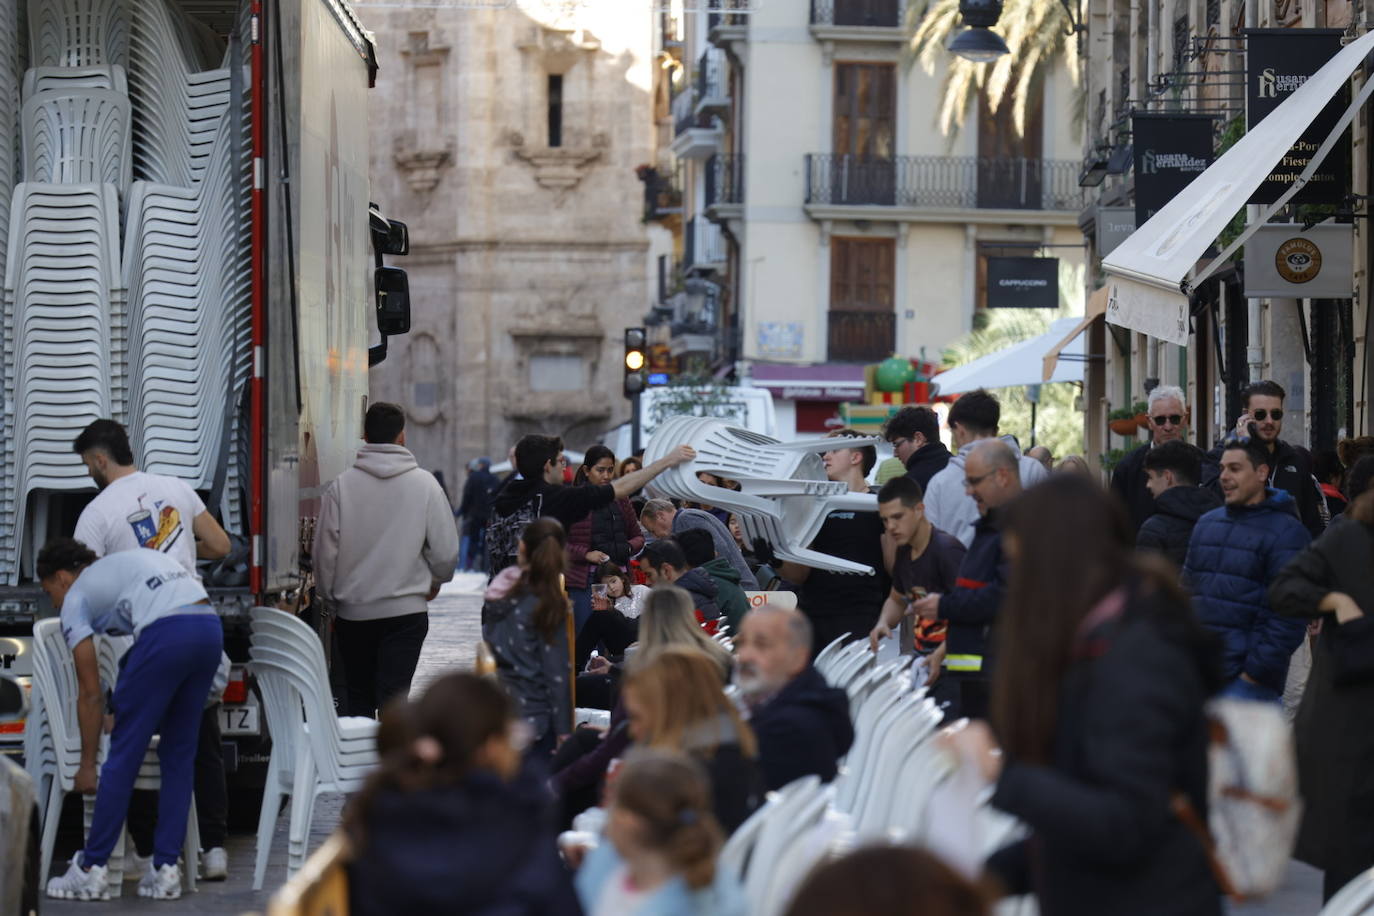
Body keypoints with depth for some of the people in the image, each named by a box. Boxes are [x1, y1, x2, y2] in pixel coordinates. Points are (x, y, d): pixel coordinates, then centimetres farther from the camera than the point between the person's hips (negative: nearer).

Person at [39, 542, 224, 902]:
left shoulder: (76, 598, 16)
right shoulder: (127, 560, 36)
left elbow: (90, 693, 13)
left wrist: (87, 764, 20)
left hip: (165, 635, -7)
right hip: (211, 628, 7)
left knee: (123, 754, 5)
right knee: (178, 754, 16)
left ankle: (92, 869, 10)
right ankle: (166, 869, 15)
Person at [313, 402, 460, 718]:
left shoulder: (340, 486, -4)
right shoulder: (424, 484, -5)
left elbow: (324, 553, -2)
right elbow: (446, 549, -2)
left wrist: (330, 599, 14)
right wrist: (435, 581, 19)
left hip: (352, 610, 1)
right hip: (406, 608, -1)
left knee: (358, 696, 14)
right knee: (394, 696, -3)